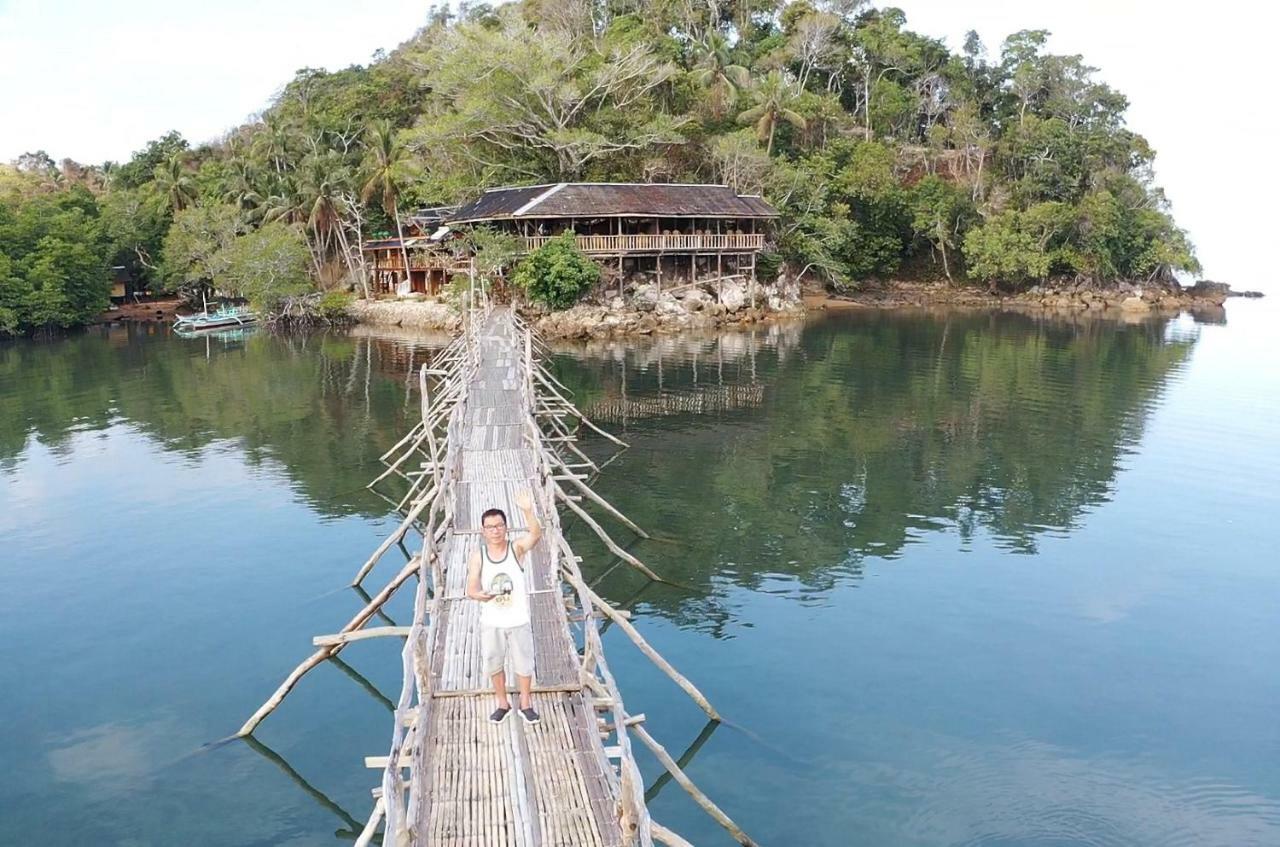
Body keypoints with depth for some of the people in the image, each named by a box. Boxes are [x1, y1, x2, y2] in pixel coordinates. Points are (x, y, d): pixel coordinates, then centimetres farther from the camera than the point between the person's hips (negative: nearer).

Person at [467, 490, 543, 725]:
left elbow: (536, 534, -31)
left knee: (524, 664, 13)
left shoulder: (517, 548, -11)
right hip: (491, 622, 1)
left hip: (519, 620, -1)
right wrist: (479, 595, -34)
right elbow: (471, 589, -9)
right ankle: (502, 704, 38)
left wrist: (528, 511, -50)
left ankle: (525, 705, 33)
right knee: (494, 665, 17)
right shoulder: (477, 556, -7)